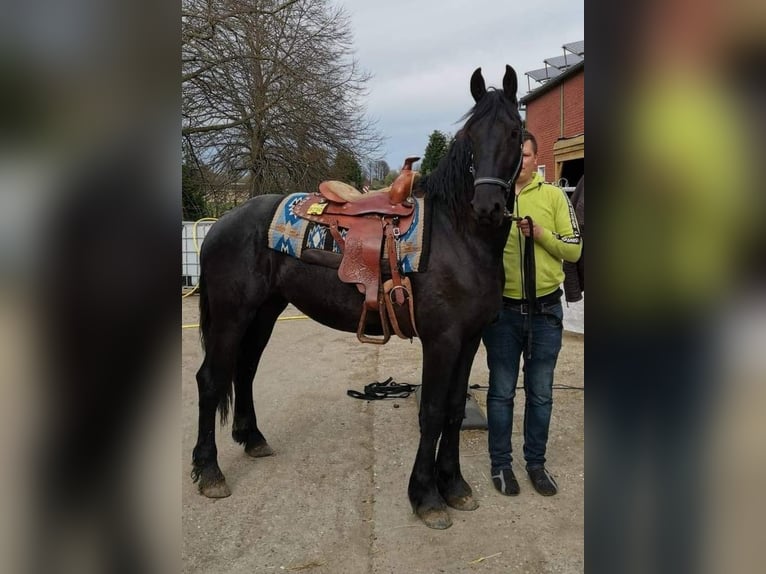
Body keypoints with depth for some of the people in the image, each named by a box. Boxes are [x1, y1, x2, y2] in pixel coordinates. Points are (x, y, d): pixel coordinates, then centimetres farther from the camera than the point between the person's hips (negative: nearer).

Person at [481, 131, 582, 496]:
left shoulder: (554, 196, 2)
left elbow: (573, 250, -1)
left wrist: (540, 234, -15)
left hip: (545, 311, 1)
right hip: (503, 310, -1)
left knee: (540, 393, 13)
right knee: (501, 391, 9)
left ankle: (536, 462, 30)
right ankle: (500, 463, 26)